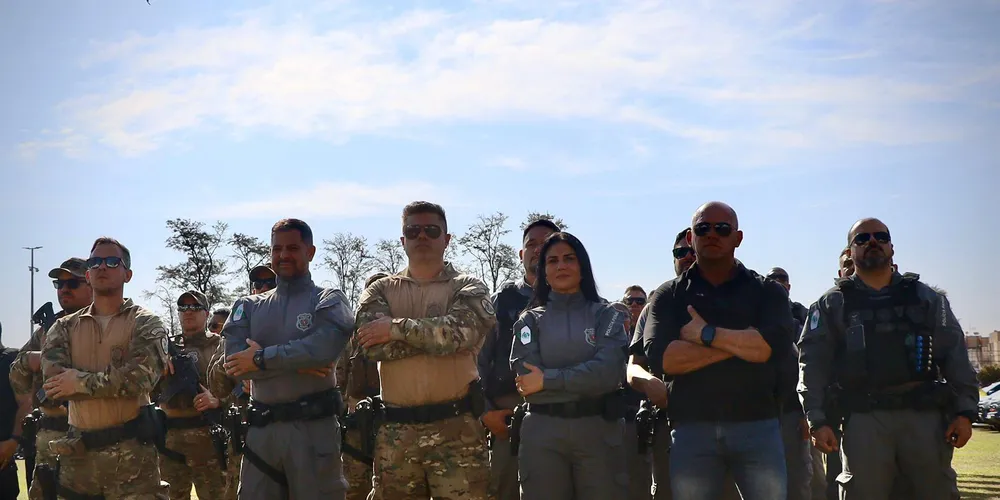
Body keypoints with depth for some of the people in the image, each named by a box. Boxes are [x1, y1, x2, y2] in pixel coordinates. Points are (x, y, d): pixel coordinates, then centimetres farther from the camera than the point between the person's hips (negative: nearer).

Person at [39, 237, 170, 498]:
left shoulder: (145, 324, 2)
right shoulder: (64, 327, 11)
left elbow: (140, 378, -16)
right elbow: (53, 383, -6)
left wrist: (80, 382, -11)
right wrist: (116, 380, -11)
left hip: (130, 452, -3)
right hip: (76, 452, 4)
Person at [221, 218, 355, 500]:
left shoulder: (329, 301, 4)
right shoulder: (248, 307, 14)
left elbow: (326, 347, -17)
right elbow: (234, 363, -3)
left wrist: (262, 359, -12)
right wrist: (299, 364, -12)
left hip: (315, 427, -3)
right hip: (261, 429, 4)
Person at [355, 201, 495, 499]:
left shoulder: (468, 288, 7)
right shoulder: (381, 291, 12)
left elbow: (459, 331, -16)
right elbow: (373, 346, -8)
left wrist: (396, 328, -10)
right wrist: (435, 336, -11)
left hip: (456, 429, -2)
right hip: (395, 431, 2)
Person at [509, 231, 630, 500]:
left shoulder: (607, 315, 7)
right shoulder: (530, 321, 9)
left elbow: (609, 372, -11)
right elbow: (526, 381, -6)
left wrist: (548, 380, -11)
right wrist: (587, 381, -9)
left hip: (599, 432, 0)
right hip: (542, 434, 1)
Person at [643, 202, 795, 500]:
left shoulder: (767, 291, 10)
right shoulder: (669, 296, 10)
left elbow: (774, 344, -10)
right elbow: (660, 358, -8)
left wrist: (706, 334, -9)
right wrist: (743, 343, -9)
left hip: (757, 427, 0)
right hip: (692, 429, 0)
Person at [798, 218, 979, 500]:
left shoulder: (925, 297, 14)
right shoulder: (832, 304, 9)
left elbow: (955, 355, 8)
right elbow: (813, 364, 3)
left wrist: (965, 410, -3)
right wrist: (817, 420, -8)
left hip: (925, 416, 1)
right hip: (864, 420, -1)